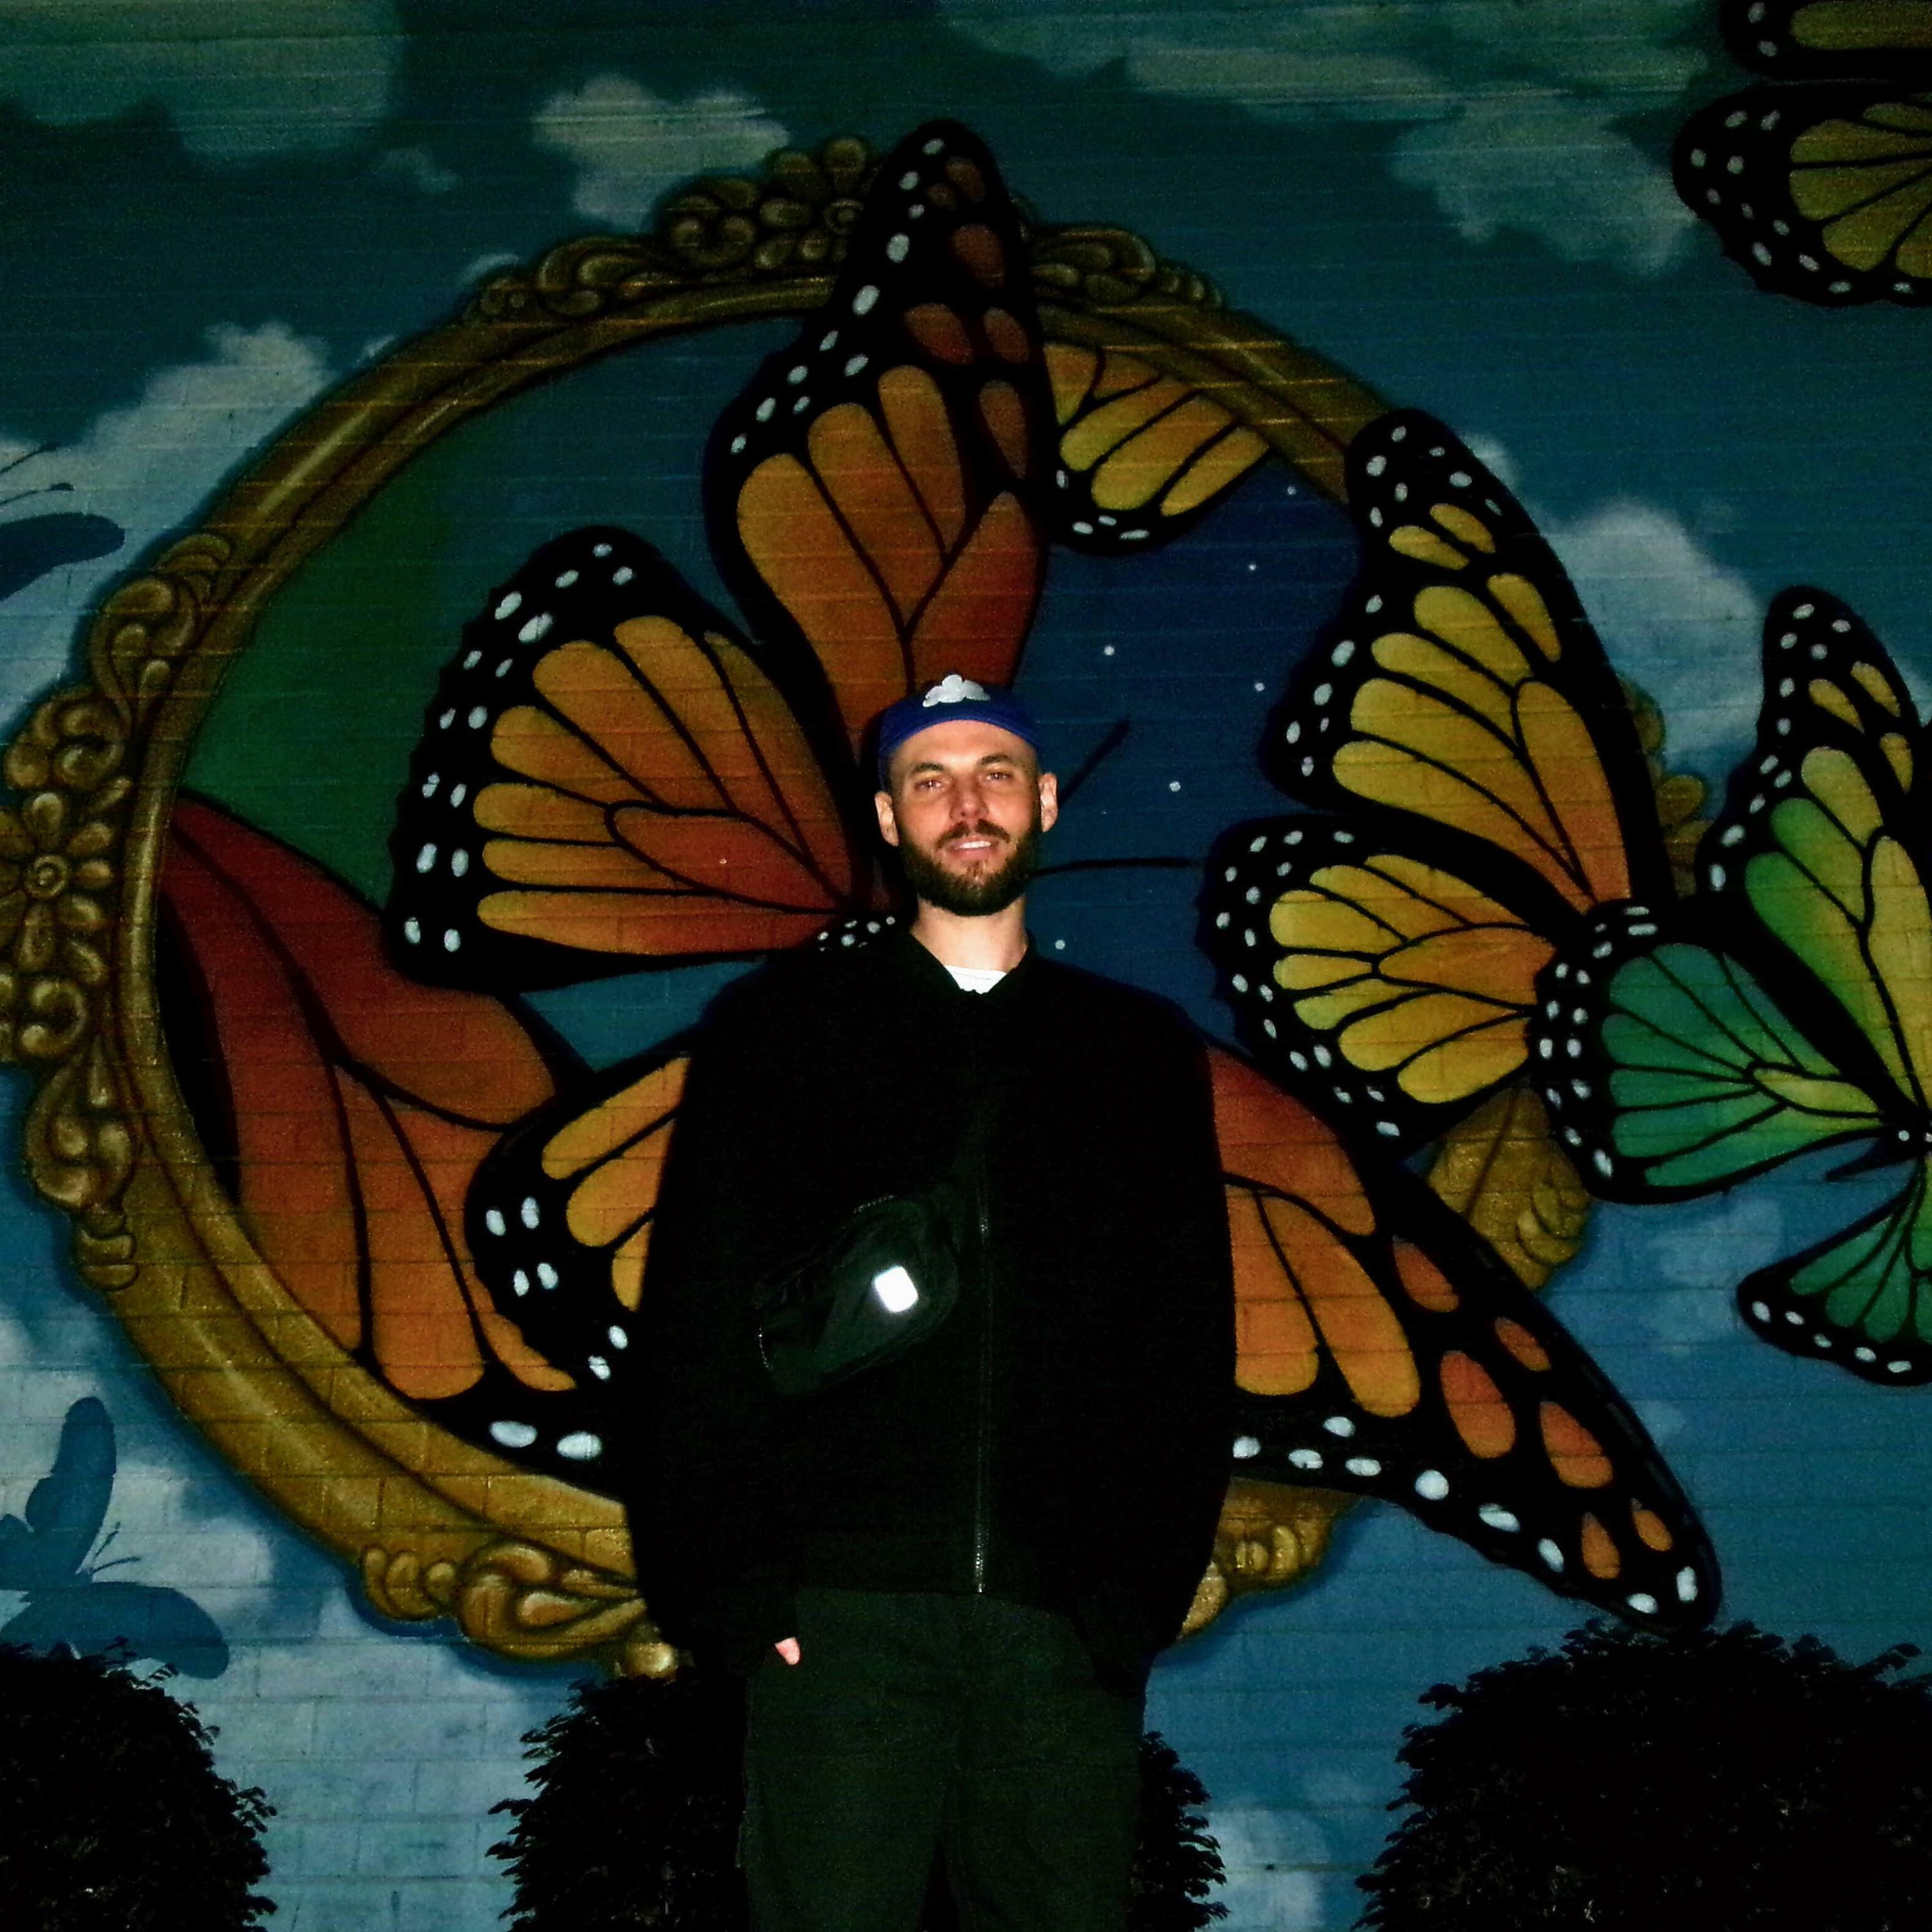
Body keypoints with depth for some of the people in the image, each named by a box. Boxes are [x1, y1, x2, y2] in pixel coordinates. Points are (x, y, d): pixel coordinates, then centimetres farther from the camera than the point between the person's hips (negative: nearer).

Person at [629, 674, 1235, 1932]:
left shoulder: (1143, 1052, 15)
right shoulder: (782, 1028, 12)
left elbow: (1192, 1351, 10)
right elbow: (702, 1322, 4)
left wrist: (1143, 1586, -2)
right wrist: (736, 1577, -6)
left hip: (1068, 1623, 1)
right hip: (841, 1605, -1)